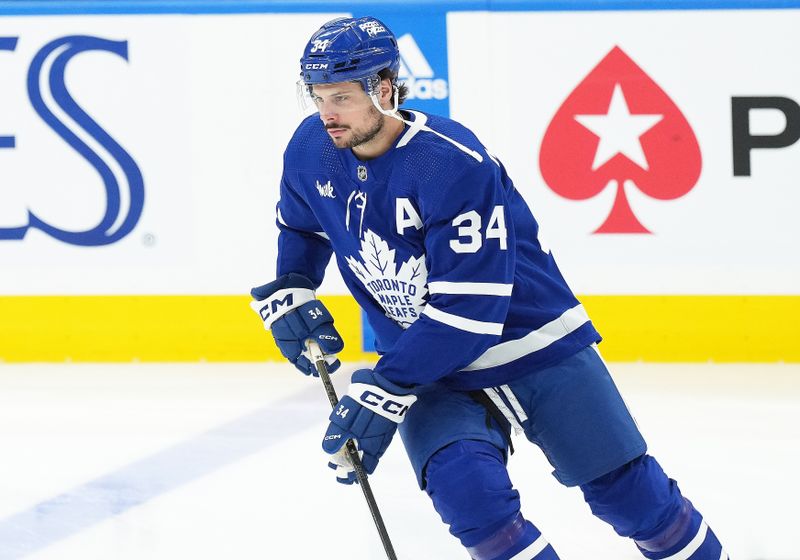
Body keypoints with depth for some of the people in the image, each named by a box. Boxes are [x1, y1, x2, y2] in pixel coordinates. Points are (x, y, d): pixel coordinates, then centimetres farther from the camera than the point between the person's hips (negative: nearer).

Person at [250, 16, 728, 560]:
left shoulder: (454, 164, -28)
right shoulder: (312, 151, -8)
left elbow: (468, 309, -30)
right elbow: (300, 226, 16)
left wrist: (386, 389, -32)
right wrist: (289, 291, -2)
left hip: (539, 350, -4)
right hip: (432, 365, 4)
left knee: (630, 494, 1)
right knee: (463, 486, -24)